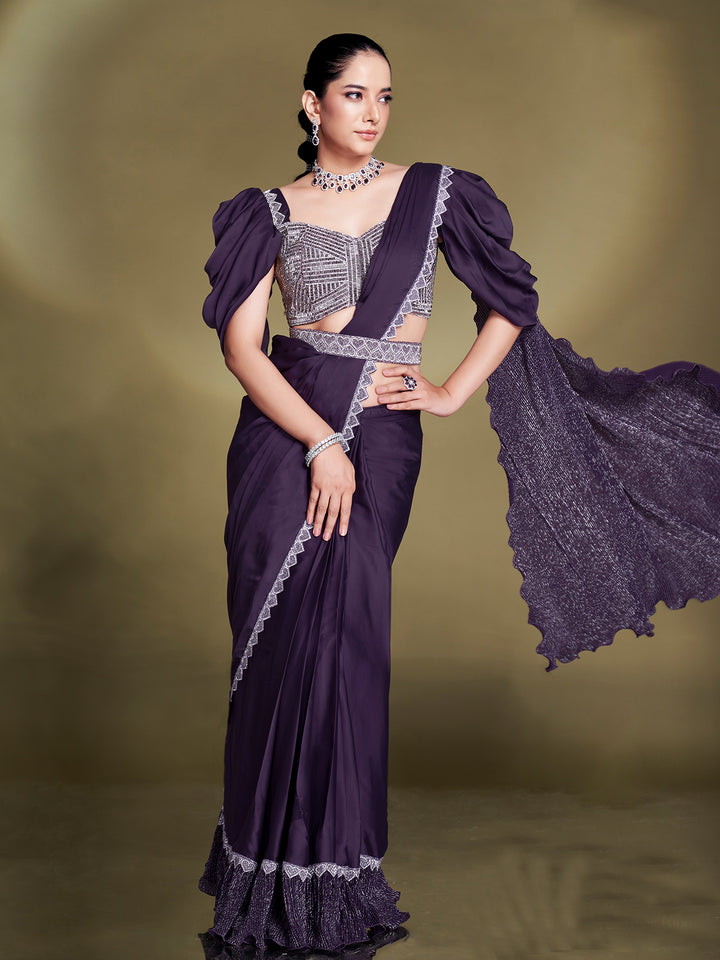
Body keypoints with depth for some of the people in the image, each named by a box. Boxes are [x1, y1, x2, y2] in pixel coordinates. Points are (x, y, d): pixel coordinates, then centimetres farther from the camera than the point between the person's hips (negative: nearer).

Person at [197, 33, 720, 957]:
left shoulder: (432, 193, 9)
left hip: (381, 438, 0)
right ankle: (274, 878, 14)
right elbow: (240, 345, -3)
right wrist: (322, 445, -13)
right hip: (283, 433, 0)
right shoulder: (272, 211, 6)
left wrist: (455, 392, 6)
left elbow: (512, 300, 16)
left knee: (345, 638, -2)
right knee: (281, 637, -2)